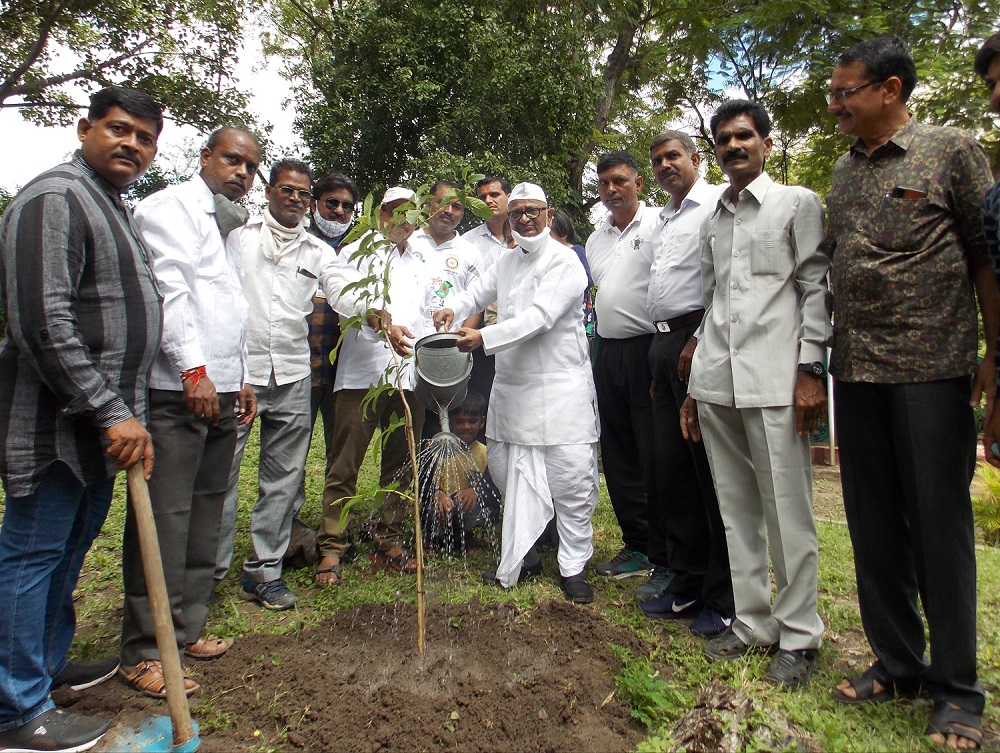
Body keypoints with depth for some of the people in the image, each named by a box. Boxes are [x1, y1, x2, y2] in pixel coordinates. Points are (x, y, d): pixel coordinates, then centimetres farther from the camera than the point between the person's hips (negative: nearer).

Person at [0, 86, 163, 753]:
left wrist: (121, 411, 22)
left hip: (103, 420, 9)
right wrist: (112, 414, -23)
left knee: (71, 548, 19)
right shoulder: (54, 198, -13)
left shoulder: (117, 206, 18)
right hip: (56, 421, -9)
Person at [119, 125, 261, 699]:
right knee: (164, 519, -5)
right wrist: (194, 369, -19)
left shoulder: (232, 225, 24)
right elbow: (169, 289, -14)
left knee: (206, 515, 11)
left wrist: (243, 379, 21)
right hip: (176, 389, -8)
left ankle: (187, 628, 23)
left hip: (220, 390, 8)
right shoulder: (170, 207, -2)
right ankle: (144, 653, 5)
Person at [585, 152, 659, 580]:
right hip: (607, 351, 7)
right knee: (617, 453, 11)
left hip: (647, 348, -7)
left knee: (655, 456, -3)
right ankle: (637, 544, 24)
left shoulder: (657, 226, -4)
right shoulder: (596, 239, 18)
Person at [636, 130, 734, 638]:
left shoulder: (715, 204, -2)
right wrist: (662, 348, 14)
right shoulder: (664, 217, 23)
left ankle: (725, 598, 8)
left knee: (711, 471, -4)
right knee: (670, 466, 10)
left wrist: (699, 340, -18)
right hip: (664, 343, 9)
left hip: (698, 341, -8)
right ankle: (684, 583, 22)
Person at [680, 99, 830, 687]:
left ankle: (798, 635, 12)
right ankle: (753, 623, 20)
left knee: (787, 511, -2)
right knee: (736, 509, 9)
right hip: (717, 383, 5)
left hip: (774, 380, -5)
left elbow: (817, 289, 0)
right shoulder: (712, 221, 21)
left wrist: (811, 369, -10)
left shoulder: (798, 203, 7)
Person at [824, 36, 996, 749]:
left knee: (940, 524, 1)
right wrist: (819, 359, 10)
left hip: (932, 368, -5)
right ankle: (897, 664, 24)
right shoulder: (845, 170, 15)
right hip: (857, 370, 5)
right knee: (874, 523, 9)